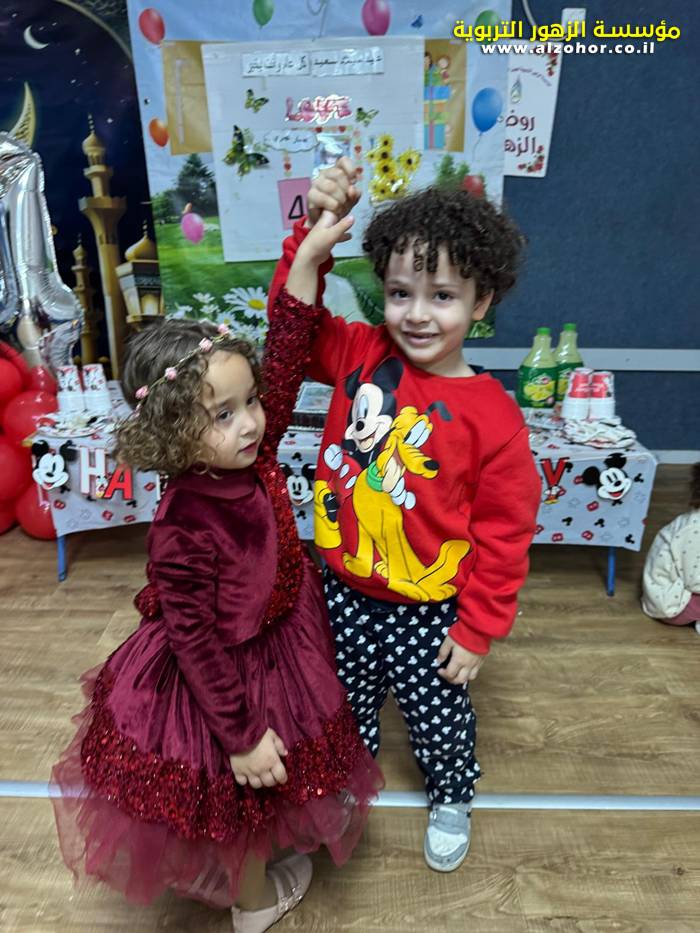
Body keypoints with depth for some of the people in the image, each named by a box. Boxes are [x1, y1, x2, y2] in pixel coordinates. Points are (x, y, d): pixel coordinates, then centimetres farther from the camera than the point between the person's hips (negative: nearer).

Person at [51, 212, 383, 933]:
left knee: (278, 786, 33)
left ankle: (273, 847, 65)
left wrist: (310, 256, -20)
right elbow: (195, 642, -26)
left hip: (286, 640, 7)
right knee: (243, 797, 24)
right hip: (223, 678, -6)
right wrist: (242, 735, -18)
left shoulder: (253, 456, -18)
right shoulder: (184, 529, -35)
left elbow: (285, 359, -16)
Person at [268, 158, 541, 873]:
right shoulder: (361, 356, -11)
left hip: (428, 613, -3)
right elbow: (295, 318, -5)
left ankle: (451, 800, 58)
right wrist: (315, 231, -20)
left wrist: (478, 631, -8)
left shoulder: (492, 416, -21)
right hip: (345, 593, 4)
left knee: (438, 715, 24)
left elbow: (503, 535, -15)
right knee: (347, 703, 28)